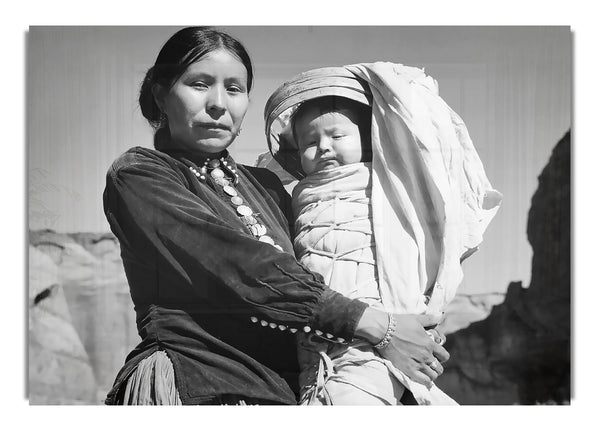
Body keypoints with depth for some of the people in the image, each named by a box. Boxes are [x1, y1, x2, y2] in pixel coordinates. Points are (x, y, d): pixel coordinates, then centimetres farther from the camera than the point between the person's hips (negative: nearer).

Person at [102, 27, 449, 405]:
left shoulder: (264, 185, 19)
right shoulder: (137, 176, -1)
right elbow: (243, 270, -12)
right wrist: (378, 327, -13)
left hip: (284, 387, 6)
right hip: (196, 385, -5)